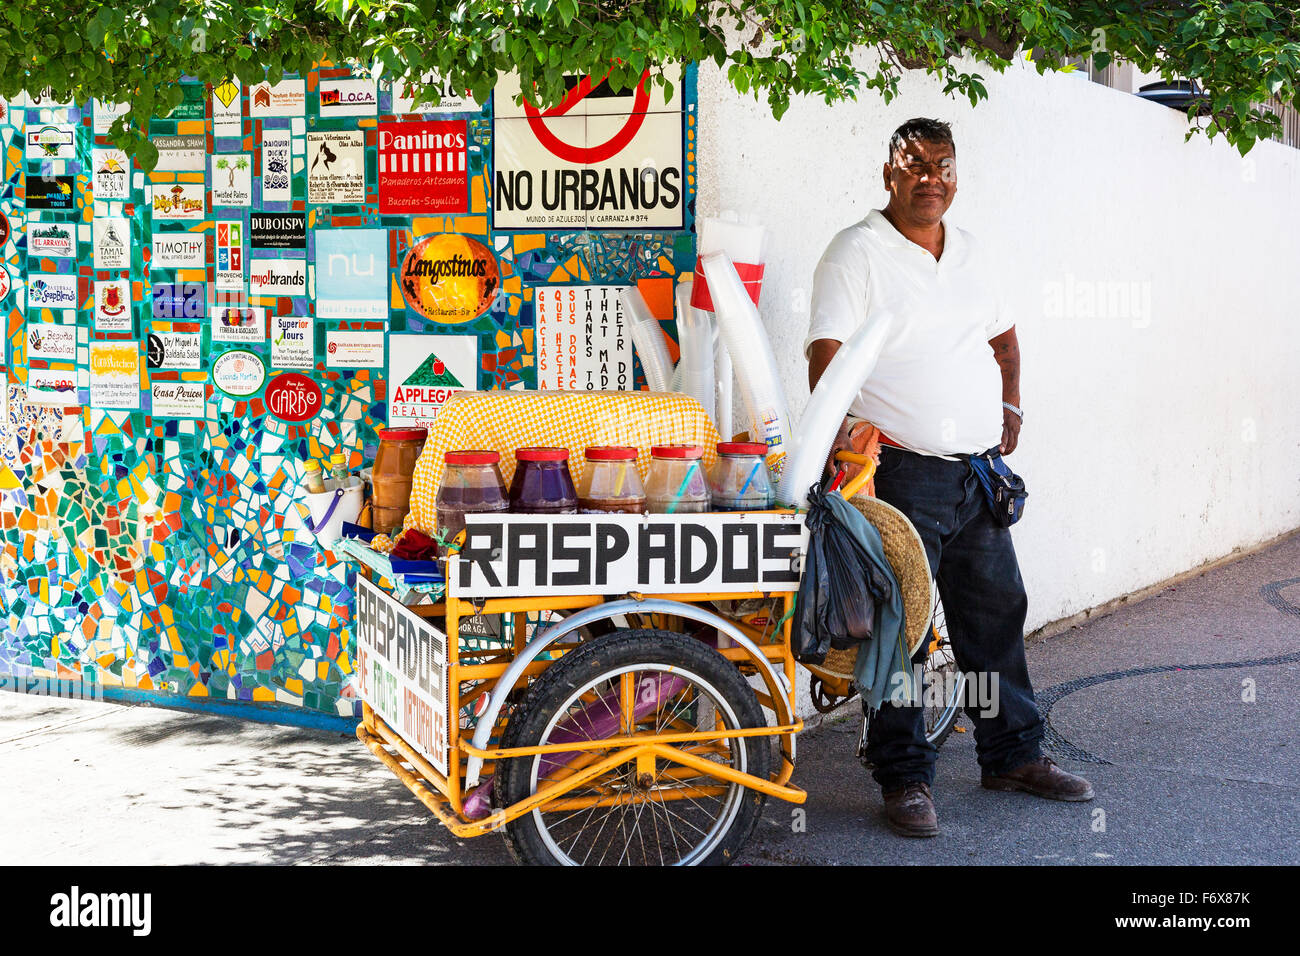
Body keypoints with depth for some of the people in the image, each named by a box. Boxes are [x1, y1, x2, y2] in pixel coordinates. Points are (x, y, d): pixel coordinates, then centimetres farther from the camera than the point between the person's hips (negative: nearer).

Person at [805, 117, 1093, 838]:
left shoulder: (968, 253, 16)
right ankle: (905, 777, 6)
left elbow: (1003, 338, 29)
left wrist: (1009, 407, 16)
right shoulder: (857, 252, -5)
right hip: (902, 473, -7)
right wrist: (838, 421, -29)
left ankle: (1012, 754, 26)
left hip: (979, 472, 7)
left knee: (996, 613, 13)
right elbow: (826, 351, -14)